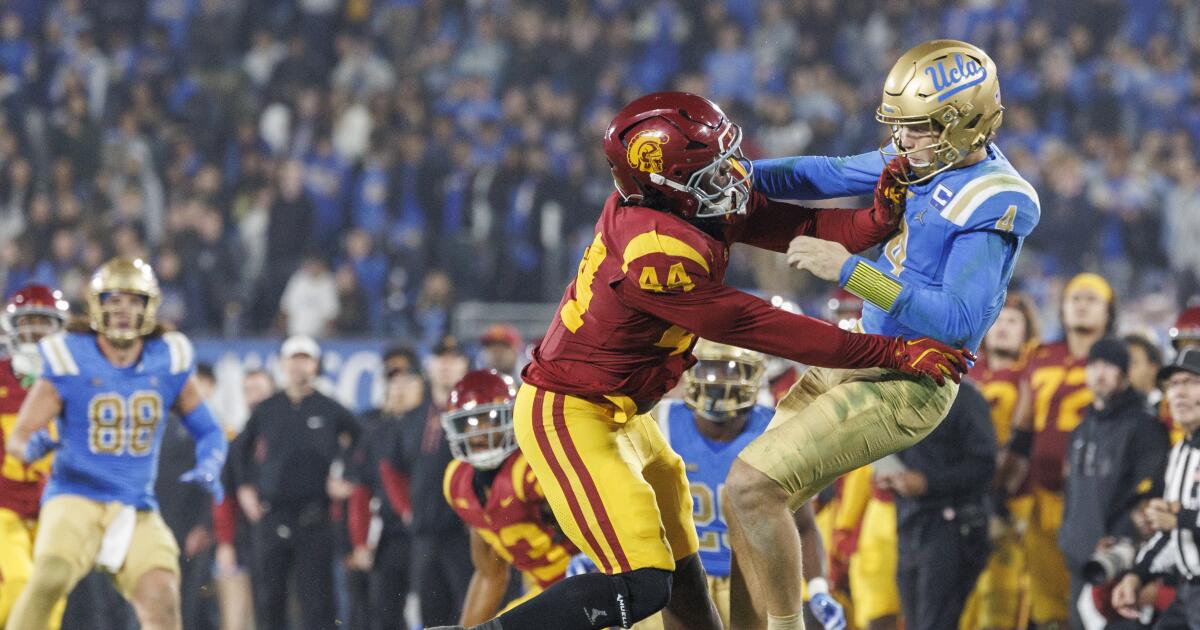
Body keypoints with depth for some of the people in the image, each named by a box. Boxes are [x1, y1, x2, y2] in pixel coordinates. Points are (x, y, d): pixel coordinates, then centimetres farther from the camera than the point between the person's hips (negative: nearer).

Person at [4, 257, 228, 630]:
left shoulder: (167, 364, 7)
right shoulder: (69, 363, -3)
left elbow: (208, 431, 15)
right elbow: (18, 437, -2)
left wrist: (209, 467, -6)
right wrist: (30, 447, -26)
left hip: (138, 511, 3)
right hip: (76, 498, -3)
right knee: (50, 579, -29)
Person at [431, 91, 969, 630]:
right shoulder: (657, 256, -31)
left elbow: (796, 226, -2)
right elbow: (762, 331, -26)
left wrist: (878, 219, -22)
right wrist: (893, 353, -23)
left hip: (618, 411, 10)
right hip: (570, 417, -10)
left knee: (682, 571, 16)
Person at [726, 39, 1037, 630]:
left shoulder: (993, 205, -23)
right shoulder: (933, 156, 3)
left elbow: (959, 322, -30)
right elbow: (833, 175, 14)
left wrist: (849, 270, -30)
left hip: (906, 386, -9)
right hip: (860, 360, 9)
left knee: (751, 487, -16)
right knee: (754, 495, 13)